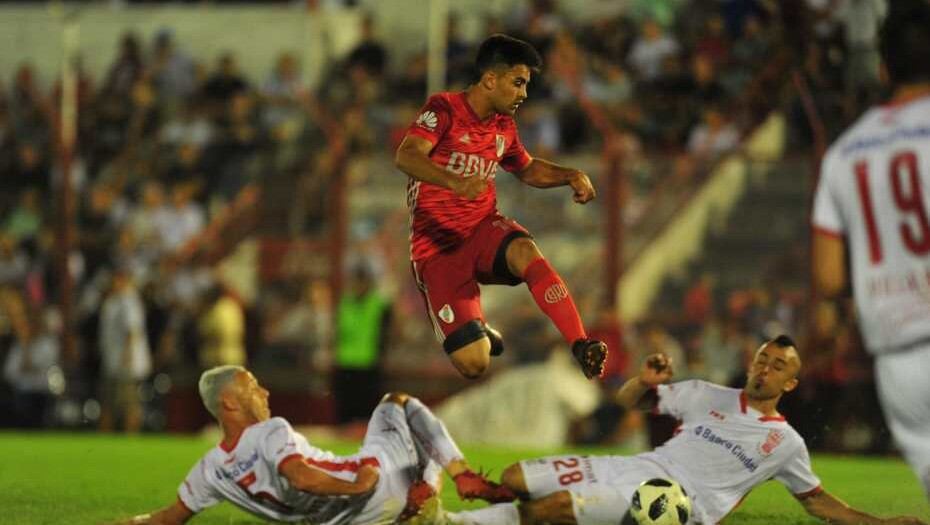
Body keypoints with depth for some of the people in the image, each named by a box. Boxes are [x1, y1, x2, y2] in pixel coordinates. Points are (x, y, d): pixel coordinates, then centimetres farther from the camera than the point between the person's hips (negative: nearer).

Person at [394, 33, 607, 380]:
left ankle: (582, 346, -36)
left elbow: (528, 169, 30)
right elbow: (406, 156, -27)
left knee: (526, 252, -35)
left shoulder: (503, 126, 10)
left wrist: (570, 176, 10)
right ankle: (477, 333, 21)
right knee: (474, 364, -17)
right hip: (438, 246, -5)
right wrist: (455, 183, -44)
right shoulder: (444, 110, -10)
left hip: (484, 228, 5)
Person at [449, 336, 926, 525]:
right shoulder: (708, 397, 15)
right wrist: (645, 382, -5)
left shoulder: (786, 444, 10)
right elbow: (628, 401, 19)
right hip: (635, 469, 4)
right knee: (514, 480, -9)